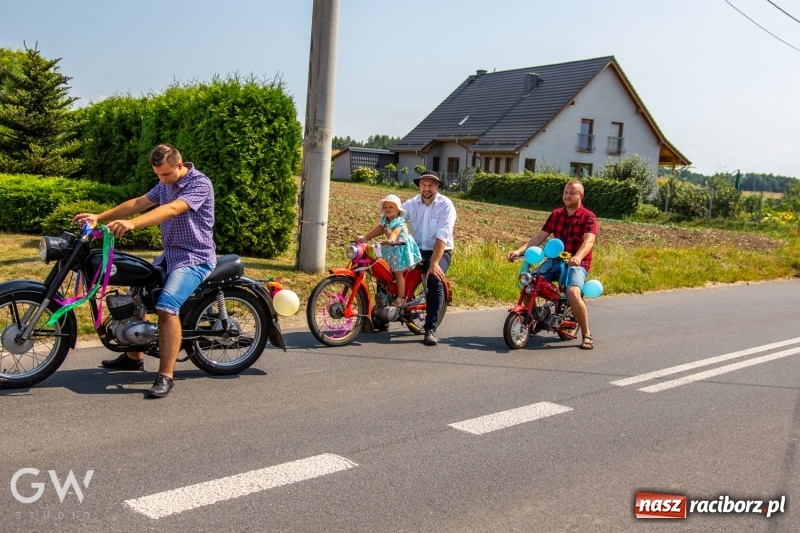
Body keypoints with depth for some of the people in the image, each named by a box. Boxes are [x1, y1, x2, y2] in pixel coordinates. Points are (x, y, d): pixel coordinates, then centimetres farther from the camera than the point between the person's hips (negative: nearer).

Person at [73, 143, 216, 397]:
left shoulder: (200, 184, -18)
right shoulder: (165, 184, 11)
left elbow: (172, 209, -32)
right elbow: (138, 202, 10)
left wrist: (132, 224, -43)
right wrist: (99, 217, 0)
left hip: (195, 258, -9)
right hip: (170, 254, 9)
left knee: (166, 306, -28)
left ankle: (165, 376, -25)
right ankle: (134, 356, 32)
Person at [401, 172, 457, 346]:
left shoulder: (445, 205, -11)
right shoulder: (411, 204, 3)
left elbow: (442, 237, -20)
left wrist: (434, 263, -30)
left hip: (440, 252, -4)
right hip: (416, 250, 4)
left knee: (435, 280, -30)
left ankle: (430, 329, -24)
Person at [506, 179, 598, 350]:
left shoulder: (588, 217, -5)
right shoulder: (556, 214, 11)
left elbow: (589, 241, -21)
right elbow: (540, 237, 7)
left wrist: (578, 257, -42)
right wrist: (519, 251, -7)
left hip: (577, 263, -5)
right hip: (554, 260, 5)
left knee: (573, 293, -32)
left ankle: (586, 335, -14)